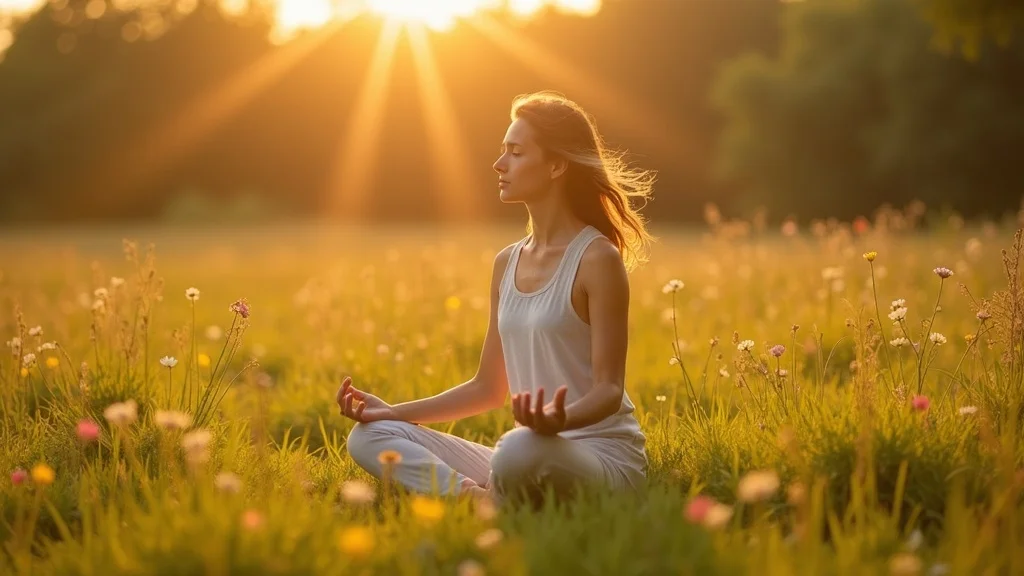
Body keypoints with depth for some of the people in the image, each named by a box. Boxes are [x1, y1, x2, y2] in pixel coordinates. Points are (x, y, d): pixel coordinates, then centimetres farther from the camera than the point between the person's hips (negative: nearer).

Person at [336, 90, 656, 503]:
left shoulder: (597, 259, -9)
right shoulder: (507, 264, 12)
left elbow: (609, 389, -13)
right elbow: (488, 388, 17)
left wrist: (560, 420, -35)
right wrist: (393, 412, 8)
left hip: (603, 454, -7)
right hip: (535, 449, 8)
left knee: (520, 450, -43)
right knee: (370, 435, -5)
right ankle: (480, 499, -23)